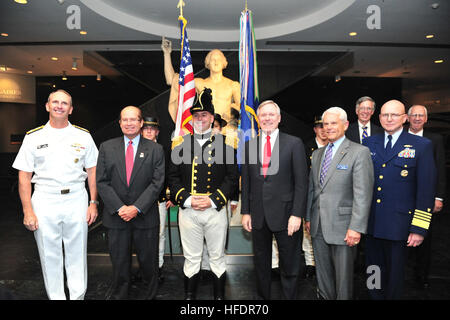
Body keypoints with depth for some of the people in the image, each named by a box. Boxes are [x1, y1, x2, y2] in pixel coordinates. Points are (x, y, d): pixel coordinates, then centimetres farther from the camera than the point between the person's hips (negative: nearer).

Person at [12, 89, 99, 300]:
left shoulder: (83, 136, 5)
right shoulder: (34, 137, 4)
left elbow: (92, 171, 6)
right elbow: (24, 176, 2)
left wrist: (93, 203, 0)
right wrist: (27, 211, -5)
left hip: (76, 199, 0)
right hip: (44, 201, 0)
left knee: (77, 254, 9)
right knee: (49, 255, 9)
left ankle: (78, 296, 24)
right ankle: (56, 297, 25)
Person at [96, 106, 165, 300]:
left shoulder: (155, 149, 0)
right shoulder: (107, 147, 4)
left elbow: (157, 182, -6)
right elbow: (102, 182, -1)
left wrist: (136, 208, -14)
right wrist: (119, 208, -11)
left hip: (145, 217, -1)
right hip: (116, 217, 1)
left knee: (148, 262, 12)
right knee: (119, 264, 12)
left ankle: (149, 295, 32)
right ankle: (118, 295, 31)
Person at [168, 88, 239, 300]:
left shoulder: (224, 144, 2)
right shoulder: (181, 144, 6)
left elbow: (232, 177, -2)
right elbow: (173, 177, 4)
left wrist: (212, 200, -12)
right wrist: (187, 199, -10)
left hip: (216, 210, -1)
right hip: (188, 211, 1)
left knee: (217, 258, 12)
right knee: (191, 259, 12)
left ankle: (220, 296, 29)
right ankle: (189, 296, 29)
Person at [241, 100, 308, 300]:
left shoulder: (294, 143, -2)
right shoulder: (249, 145, 8)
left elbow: (301, 182, -6)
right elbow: (246, 182, 9)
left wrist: (297, 214, -12)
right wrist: (245, 212, 4)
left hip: (284, 214, -3)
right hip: (257, 215, 4)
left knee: (289, 265, 9)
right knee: (261, 263, 17)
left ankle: (290, 296, 28)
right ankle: (263, 296, 35)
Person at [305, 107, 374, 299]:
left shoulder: (359, 152, -8)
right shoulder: (317, 154, 12)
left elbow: (363, 194, -14)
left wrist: (356, 227, -18)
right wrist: (308, 217, 12)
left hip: (342, 226, -6)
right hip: (318, 226, 6)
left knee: (343, 275, 8)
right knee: (322, 273, 18)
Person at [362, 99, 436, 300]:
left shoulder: (422, 146, -3)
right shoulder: (369, 143, 7)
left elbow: (426, 190, -6)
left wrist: (419, 228, -9)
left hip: (398, 223, -3)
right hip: (371, 222, 3)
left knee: (394, 274, 12)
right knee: (373, 271, 15)